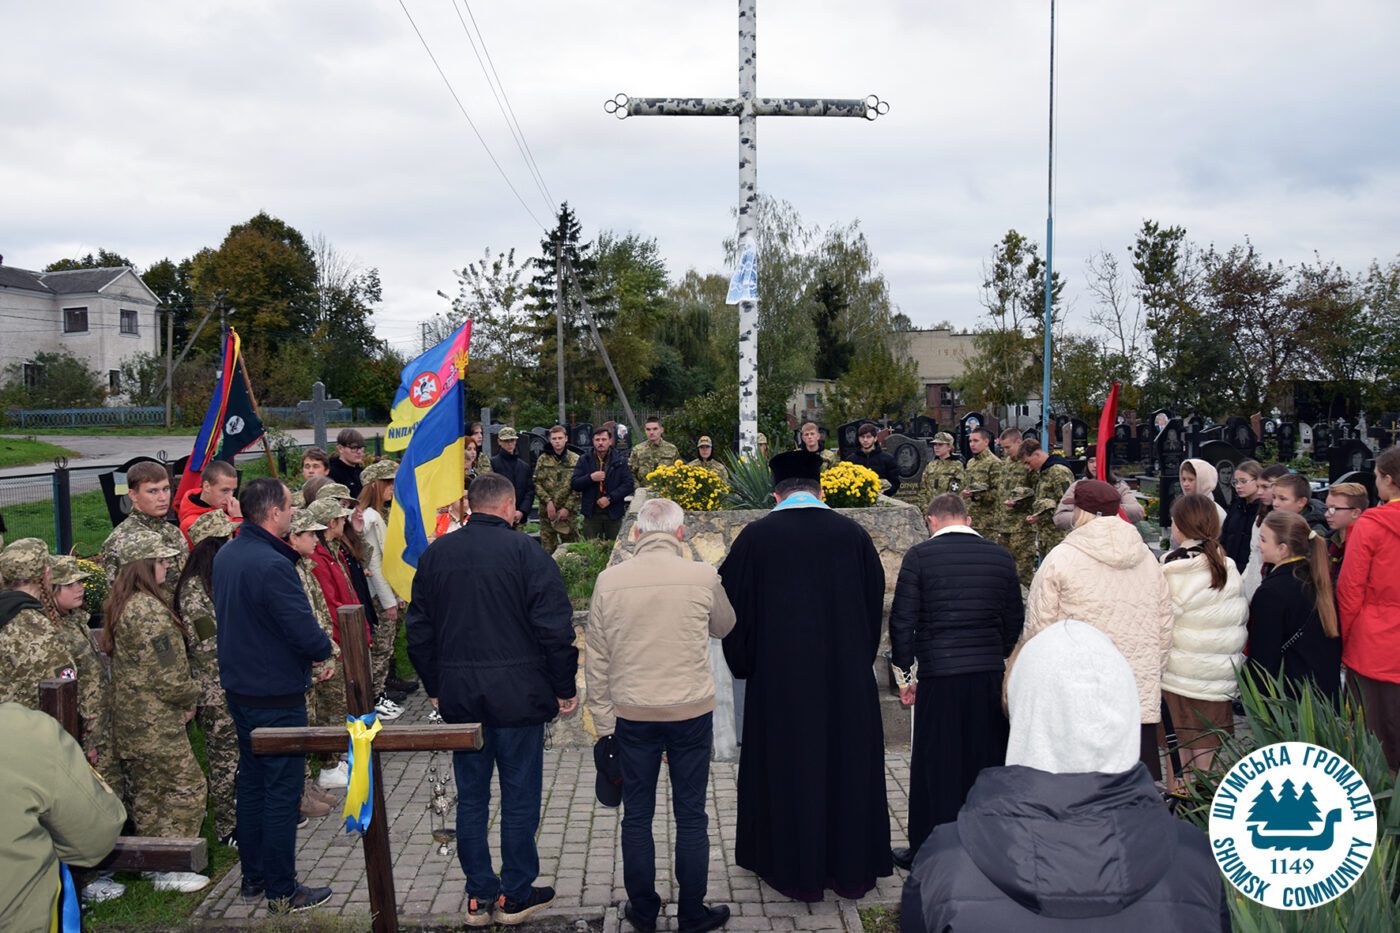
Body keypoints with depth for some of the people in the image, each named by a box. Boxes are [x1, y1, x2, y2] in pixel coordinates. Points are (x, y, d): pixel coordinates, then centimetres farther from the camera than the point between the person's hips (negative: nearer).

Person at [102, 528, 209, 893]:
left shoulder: (120, 605, 10)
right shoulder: (149, 610, -22)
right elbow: (168, 672, -22)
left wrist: (182, 698, 15)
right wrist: (190, 700, -3)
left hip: (130, 721, 10)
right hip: (156, 724, -10)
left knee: (146, 791, 18)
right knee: (186, 786, 0)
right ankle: (170, 869, 7)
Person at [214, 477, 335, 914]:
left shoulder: (226, 555, 4)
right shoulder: (272, 565, -26)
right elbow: (306, 633, -27)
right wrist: (326, 648, -5)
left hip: (239, 689, 9)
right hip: (277, 695, -9)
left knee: (251, 780, 19)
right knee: (282, 791, 2)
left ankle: (253, 876, 31)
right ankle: (282, 889, 13)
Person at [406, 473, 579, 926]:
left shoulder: (435, 554, 5)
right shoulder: (526, 552, -10)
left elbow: (419, 630, 10)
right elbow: (555, 628, -12)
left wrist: (435, 686, 19)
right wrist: (565, 687, -1)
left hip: (458, 696, 4)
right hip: (517, 695, -4)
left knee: (471, 797, 13)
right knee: (519, 796, 7)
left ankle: (479, 897, 21)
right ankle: (516, 896, 17)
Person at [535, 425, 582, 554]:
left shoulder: (576, 460, 2)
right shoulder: (543, 459, 6)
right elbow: (537, 483, 1)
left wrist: (567, 508, -9)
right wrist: (548, 501, -12)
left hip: (569, 511, -1)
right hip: (547, 511, 1)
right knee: (548, 549, 4)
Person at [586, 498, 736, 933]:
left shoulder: (609, 580, -5)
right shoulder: (703, 576, -9)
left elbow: (596, 657, 0)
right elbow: (724, 627, 12)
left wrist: (603, 719, 8)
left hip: (631, 714, 1)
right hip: (692, 711, -1)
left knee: (637, 816, 13)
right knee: (690, 816, 11)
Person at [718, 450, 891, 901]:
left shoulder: (756, 536, -7)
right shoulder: (853, 534, -2)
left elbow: (733, 605, -1)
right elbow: (875, 601, 8)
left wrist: (744, 663, 12)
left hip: (779, 676, -2)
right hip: (847, 677, 2)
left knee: (787, 766, 11)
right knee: (847, 763, 14)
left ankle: (797, 870, 23)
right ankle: (852, 867, 27)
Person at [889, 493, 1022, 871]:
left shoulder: (920, 555, -6)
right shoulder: (1000, 556, 5)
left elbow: (902, 620, -6)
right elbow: (1015, 619, 10)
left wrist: (905, 674, 2)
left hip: (940, 674, -3)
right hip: (991, 674, 4)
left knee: (935, 766, 7)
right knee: (987, 762, 14)